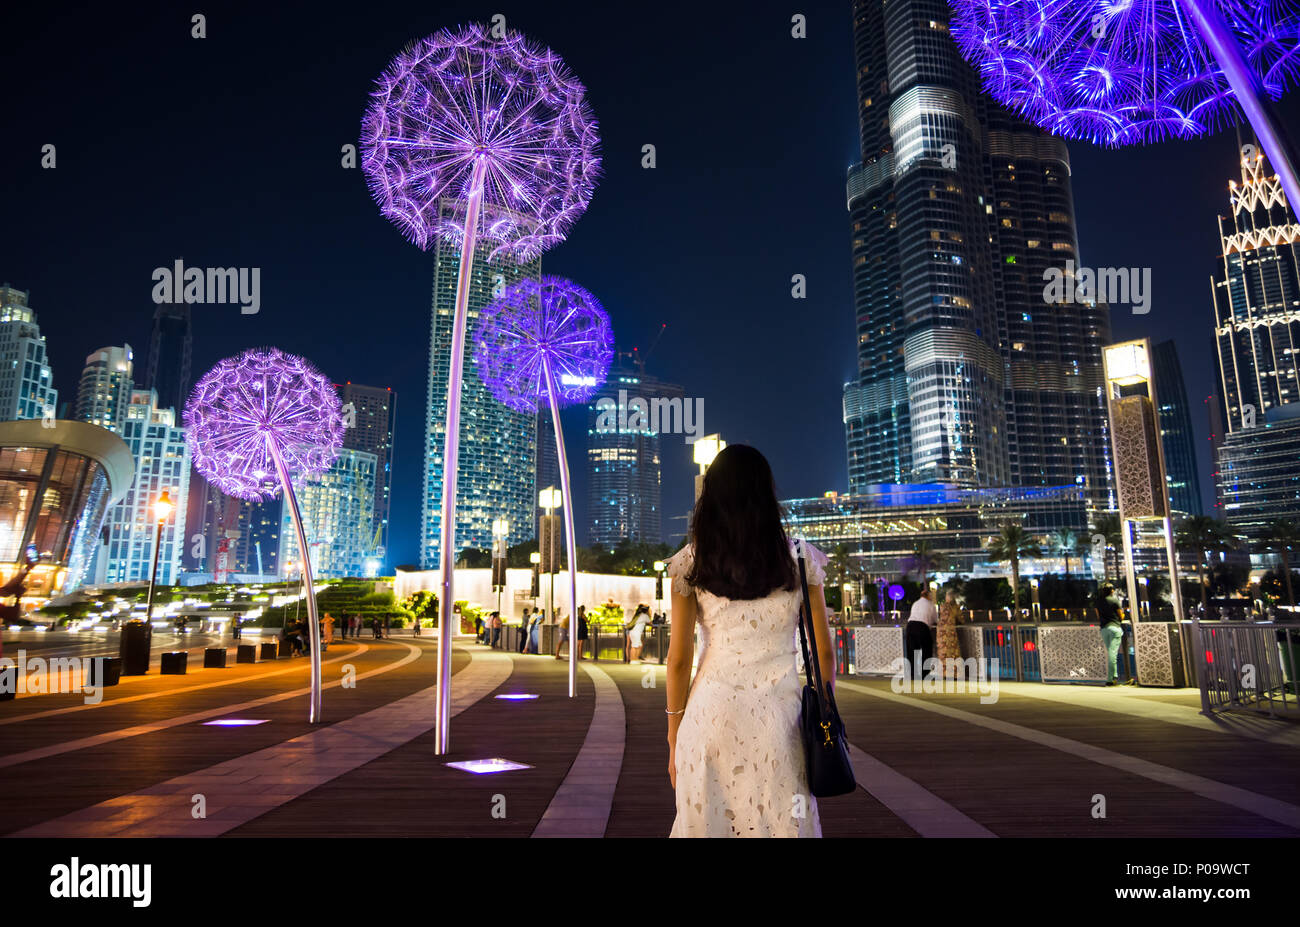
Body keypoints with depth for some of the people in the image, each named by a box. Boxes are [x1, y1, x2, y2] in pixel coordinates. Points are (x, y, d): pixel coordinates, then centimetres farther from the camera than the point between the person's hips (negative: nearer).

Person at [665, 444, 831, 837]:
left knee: (708, 821, 14)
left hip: (712, 713, 0)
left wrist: (674, 738, 9)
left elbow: (679, 659, 0)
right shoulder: (801, 558, 1)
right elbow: (824, 652, 4)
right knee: (783, 823, 14)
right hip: (780, 713, 1)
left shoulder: (690, 562, -1)